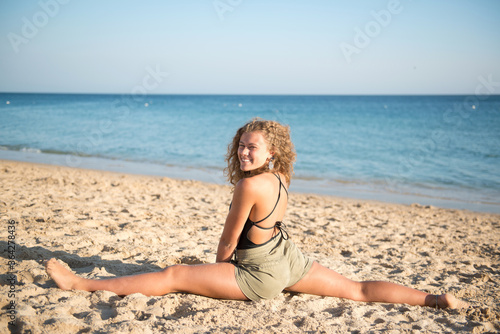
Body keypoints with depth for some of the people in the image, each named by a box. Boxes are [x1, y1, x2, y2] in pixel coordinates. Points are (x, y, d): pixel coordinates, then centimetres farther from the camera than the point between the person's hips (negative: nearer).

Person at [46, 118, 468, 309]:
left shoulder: (250, 185, -23)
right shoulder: (280, 178, 3)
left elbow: (229, 239, -13)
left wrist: (218, 269, 7)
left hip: (262, 276, -8)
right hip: (289, 259, 8)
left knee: (174, 276, -8)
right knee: (359, 289, 16)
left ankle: (84, 283, -5)